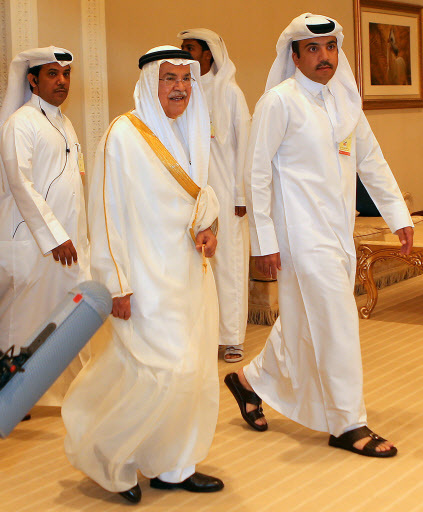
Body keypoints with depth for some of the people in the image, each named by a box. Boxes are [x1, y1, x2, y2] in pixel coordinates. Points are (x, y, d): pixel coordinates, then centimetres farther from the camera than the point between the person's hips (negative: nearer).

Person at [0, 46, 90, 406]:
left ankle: (71, 387, 19)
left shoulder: (64, 123, 17)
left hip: (67, 238, 8)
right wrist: (54, 236, -18)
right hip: (32, 240, -8)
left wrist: (77, 236, 17)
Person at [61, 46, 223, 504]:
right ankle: (102, 453, 10)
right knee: (168, 367, -12)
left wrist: (207, 226, 0)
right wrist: (117, 284, -16)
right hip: (147, 276, -8)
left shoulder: (190, 134, 11)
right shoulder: (123, 135, -12)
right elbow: (106, 212, -13)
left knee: (194, 370, 9)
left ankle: (171, 466, 24)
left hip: (190, 273, 8)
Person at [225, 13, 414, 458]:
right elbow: (257, 174, -9)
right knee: (337, 321, -5)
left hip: (338, 229, 7)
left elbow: (371, 160, 16)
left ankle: (252, 380, 36)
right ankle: (348, 425, 7)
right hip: (302, 231, -7)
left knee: (306, 321, 15)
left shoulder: (345, 97, 11)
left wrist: (398, 215, 11)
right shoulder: (279, 101, -9)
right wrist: (264, 241, -12)